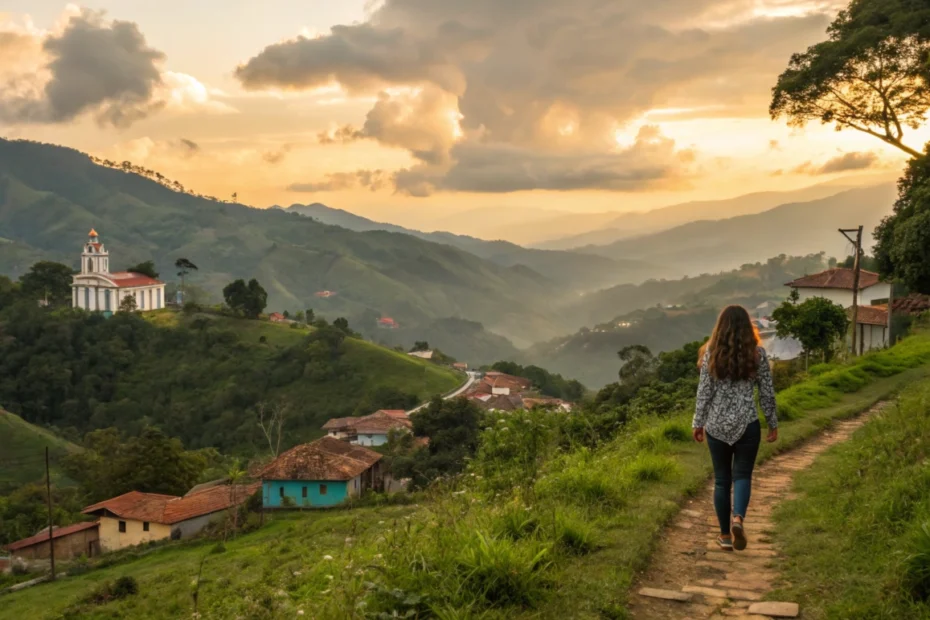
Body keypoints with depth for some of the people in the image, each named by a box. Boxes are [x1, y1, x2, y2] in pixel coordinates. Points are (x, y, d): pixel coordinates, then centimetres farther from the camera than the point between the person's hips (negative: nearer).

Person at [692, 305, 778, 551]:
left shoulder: (711, 354, -4)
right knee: (742, 475, 7)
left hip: (717, 425, 1)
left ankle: (725, 534, 16)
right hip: (747, 424, -1)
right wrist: (773, 424, 11)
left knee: (722, 479, 11)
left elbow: (704, 392, -3)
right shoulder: (757, 354, -3)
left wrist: (698, 423, 7)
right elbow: (767, 393, 0)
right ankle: (738, 519, -20)